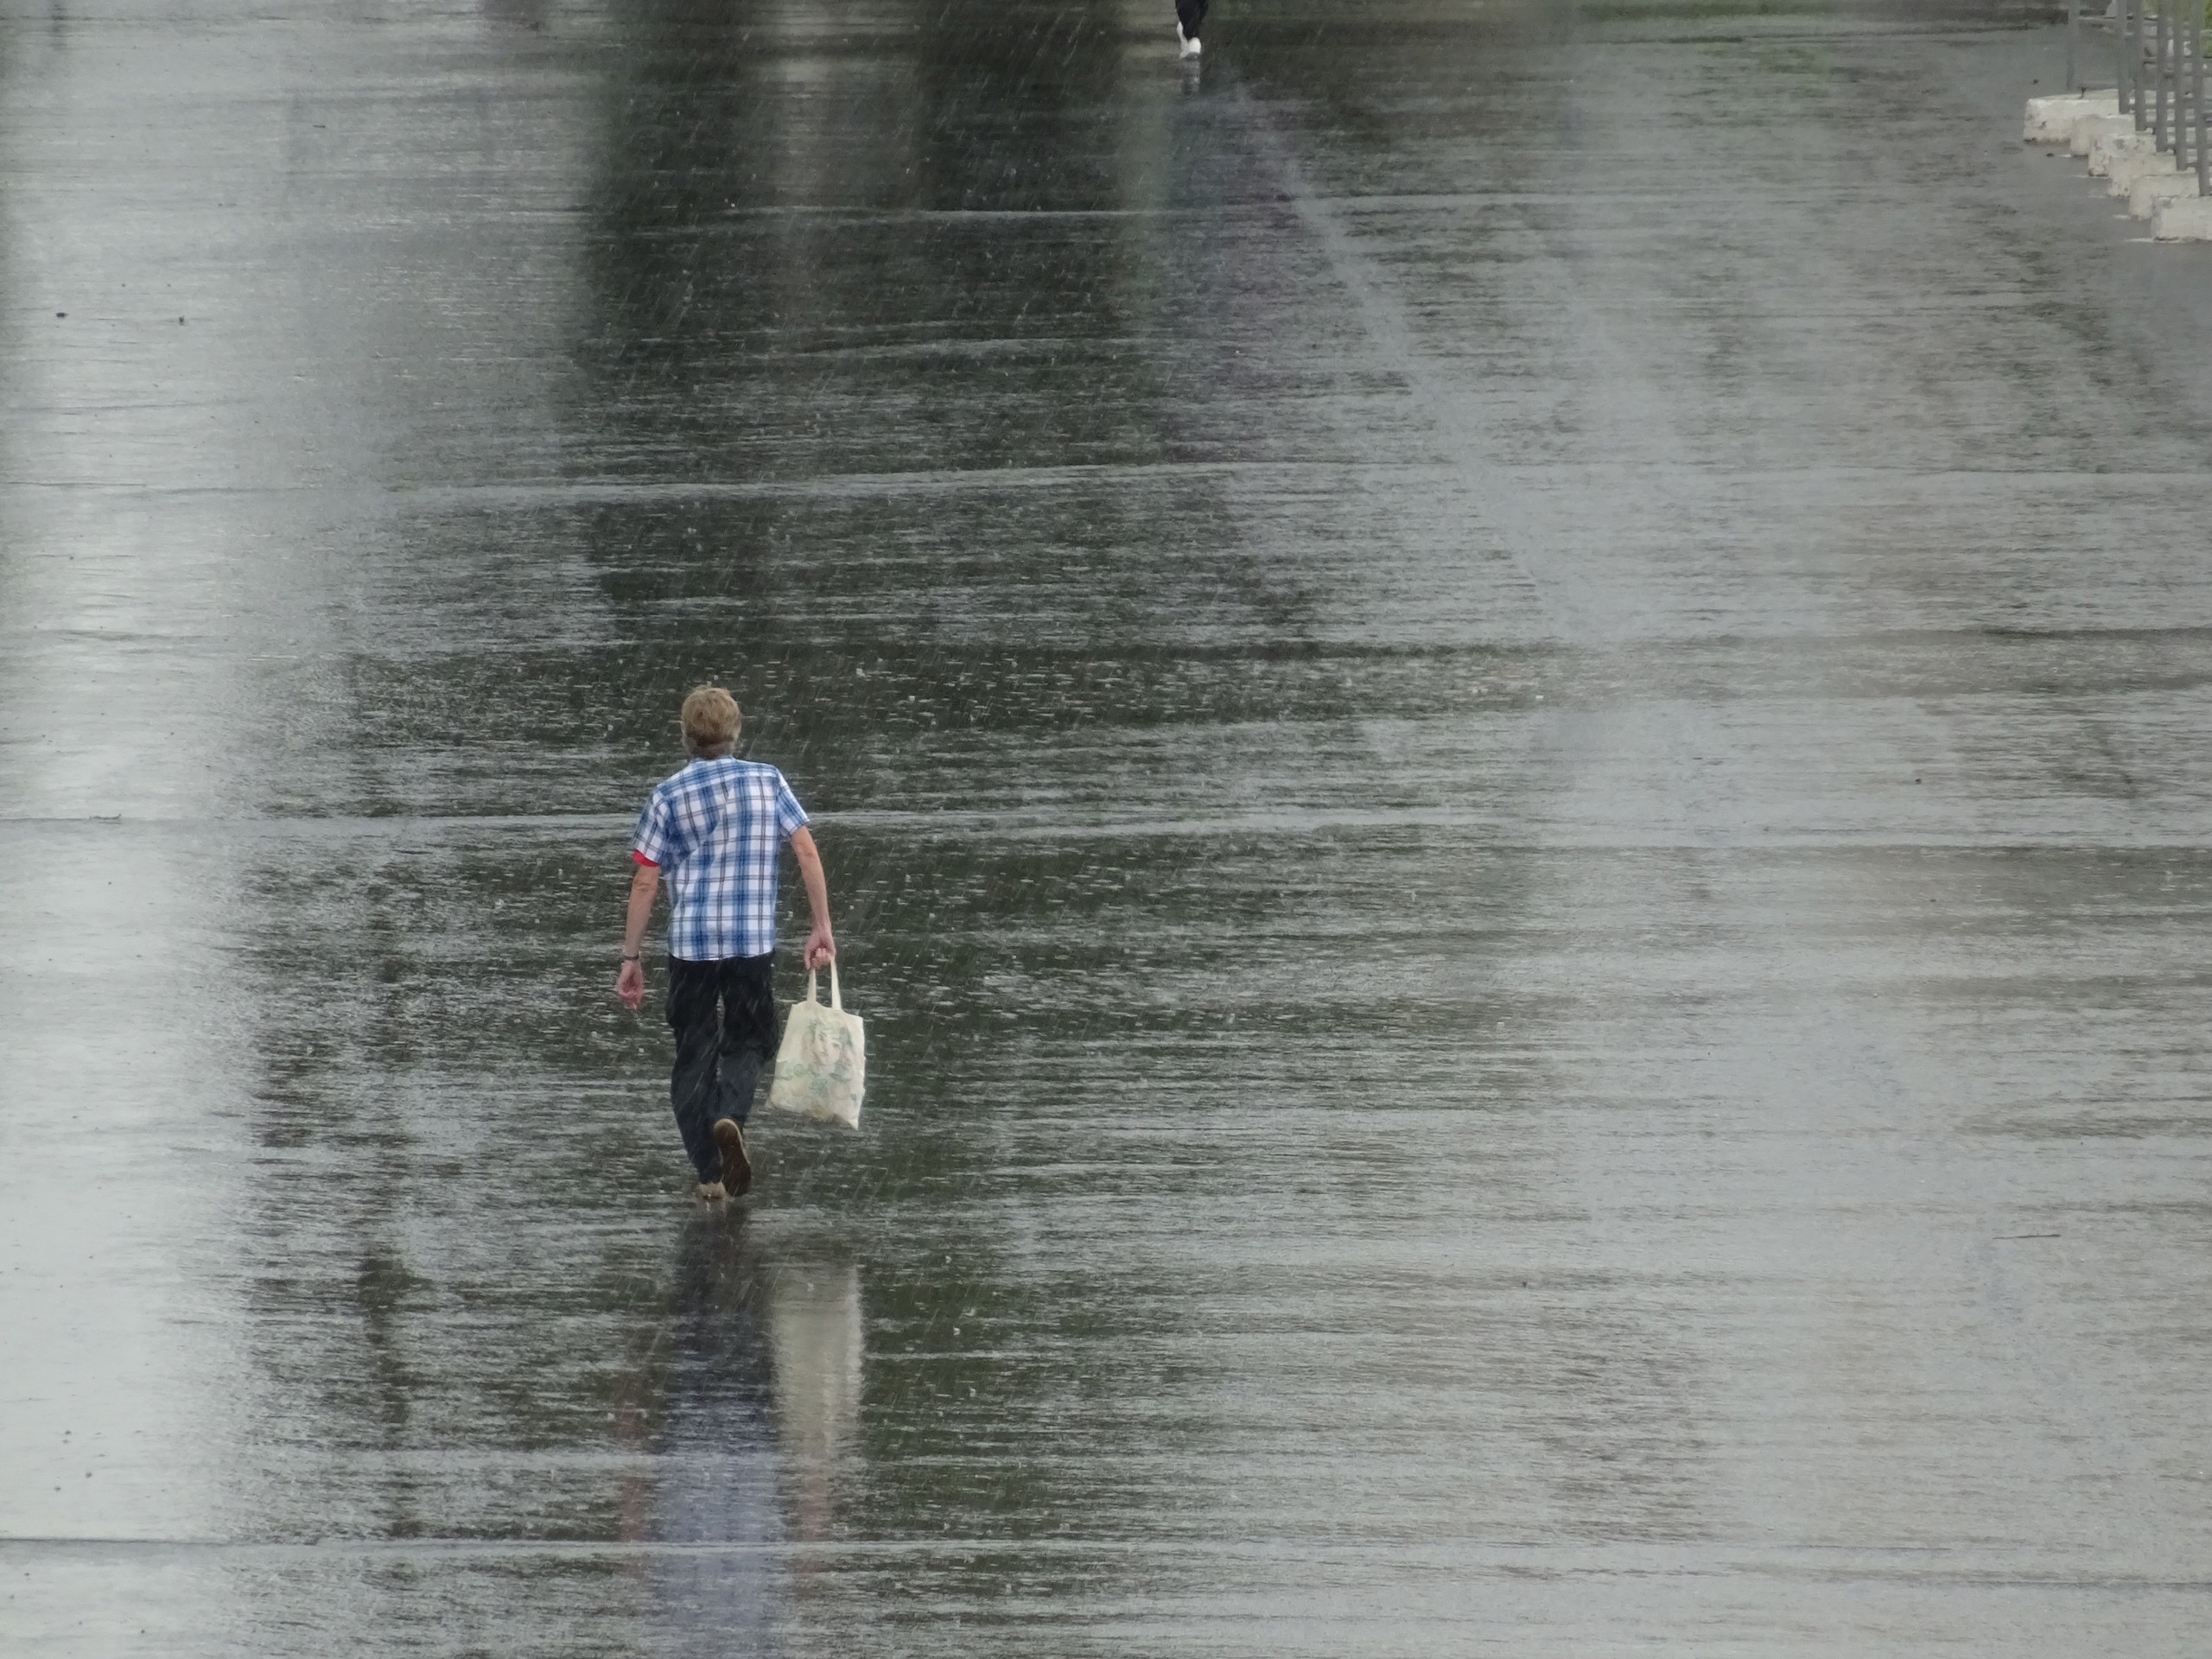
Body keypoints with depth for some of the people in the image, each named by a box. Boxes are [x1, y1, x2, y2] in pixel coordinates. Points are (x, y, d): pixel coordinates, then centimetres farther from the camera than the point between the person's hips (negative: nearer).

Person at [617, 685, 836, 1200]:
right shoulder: (767, 782, 2)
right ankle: (731, 1115, -16)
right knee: (747, 1042, 15)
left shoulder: (668, 796, 0)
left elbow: (644, 882, -1)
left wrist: (631, 958, 4)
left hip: (690, 944, 0)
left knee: (694, 1055, 10)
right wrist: (822, 927, 3)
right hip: (753, 943, 0)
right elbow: (807, 853, -2)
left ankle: (708, 1173, 8)